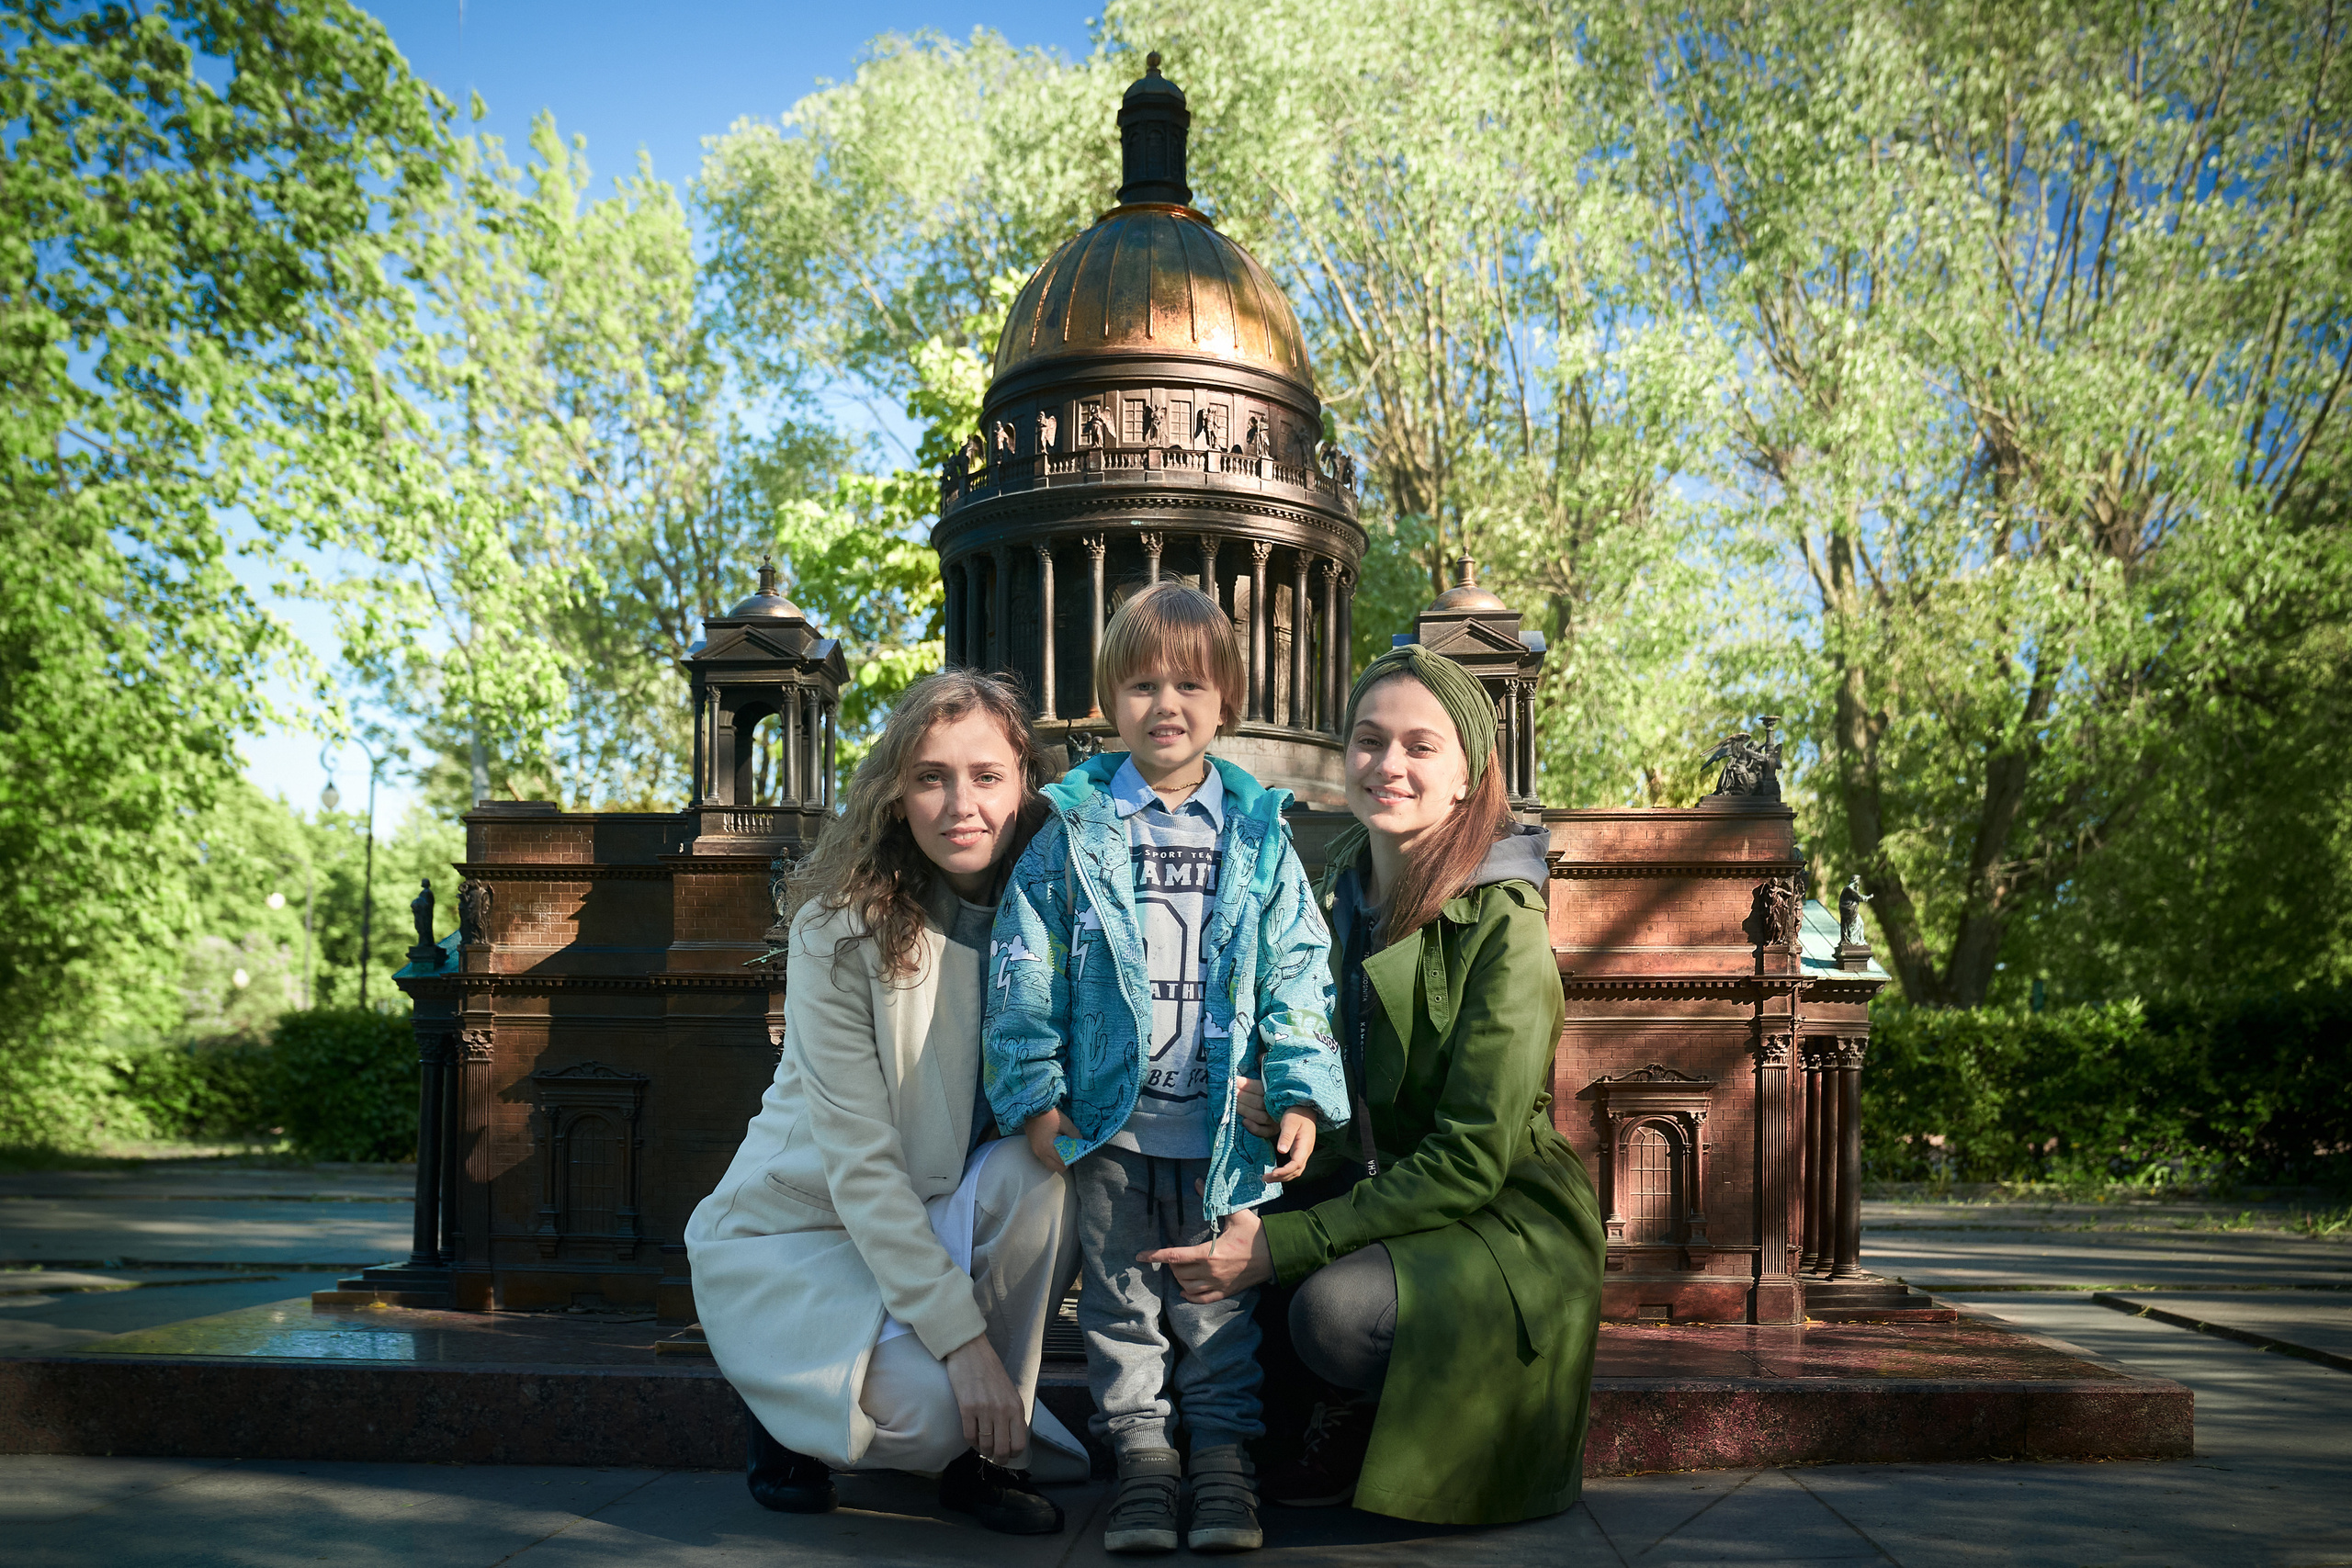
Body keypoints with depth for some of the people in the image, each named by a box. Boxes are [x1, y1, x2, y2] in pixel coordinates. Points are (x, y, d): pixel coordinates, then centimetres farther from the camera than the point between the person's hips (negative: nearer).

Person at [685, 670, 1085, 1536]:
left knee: (1037, 1169, -27)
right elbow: (859, 1162, -23)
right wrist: (960, 1336, -28)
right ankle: (794, 1416, 6)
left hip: (943, 1220, 4)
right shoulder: (842, 933, -21)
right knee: (930, 1406, -28)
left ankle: (988, 1450, -10)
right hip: (798, 1229, -4)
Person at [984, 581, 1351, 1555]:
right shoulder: (1074, 834, 0)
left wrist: (1302, 1095, -6)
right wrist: (1033, 1094, -7)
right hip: (1108, 1121, 0)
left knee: (1219, 1295, 9)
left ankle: (1225, 1448, 21)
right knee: (1119, 1294, 10)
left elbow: (1299, 973, 3)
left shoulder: (1260, 839, 3)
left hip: (1223, 1129, 0)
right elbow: (1026, 972, -1)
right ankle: (1139, 1448, 22)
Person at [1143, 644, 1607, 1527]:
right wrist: (1270, 1096, -14)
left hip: (1504, 1224, -6)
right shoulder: (1339, 893, 2)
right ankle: (1337, 1421, 6)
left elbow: (1471, 1160, -22)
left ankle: (1362, 1429, 2)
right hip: (1382, 1189, 7)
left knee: (1335, 1308, -33)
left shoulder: (1503, 925, -18)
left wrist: (1285, 1245, -26)